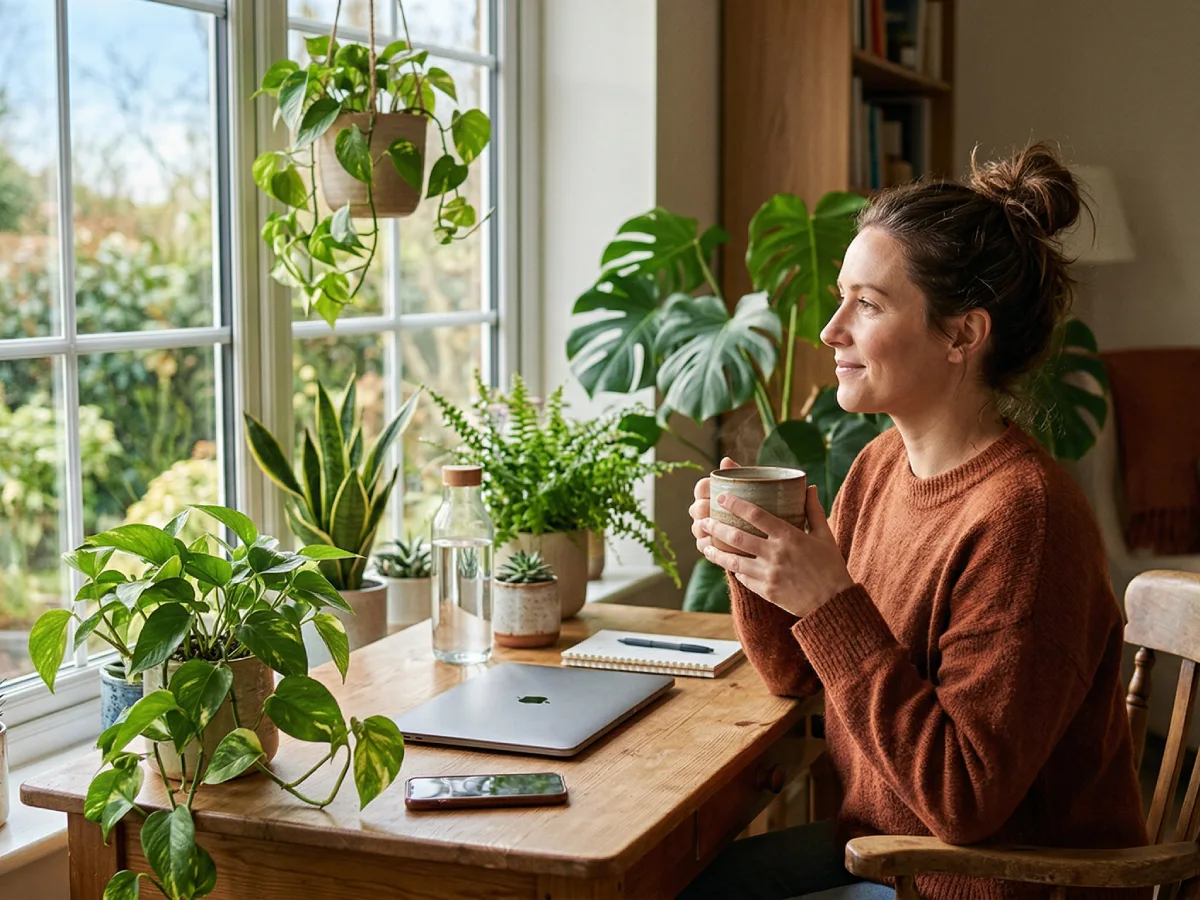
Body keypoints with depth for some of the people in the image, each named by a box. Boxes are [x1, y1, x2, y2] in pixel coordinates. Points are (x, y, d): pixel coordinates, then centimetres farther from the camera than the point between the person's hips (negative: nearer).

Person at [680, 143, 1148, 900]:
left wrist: (829, 603, -28)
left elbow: (964, 802, -25)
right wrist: (753, 562, -10)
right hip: (879, 839, 7)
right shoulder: (881, 466, -1)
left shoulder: (1018, 513, -26)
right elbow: (797, 673, 9)